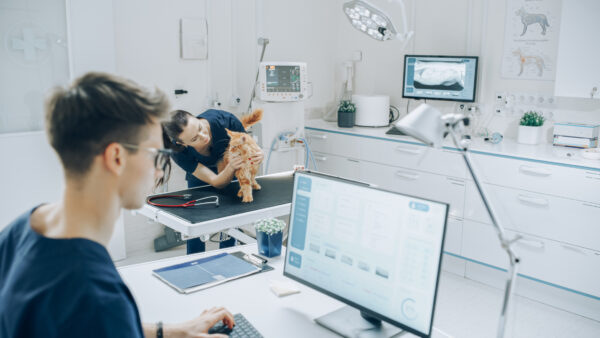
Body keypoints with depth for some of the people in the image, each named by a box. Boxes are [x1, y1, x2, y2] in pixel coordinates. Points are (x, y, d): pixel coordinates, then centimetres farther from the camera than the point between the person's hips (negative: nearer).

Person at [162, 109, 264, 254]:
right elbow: (216, 182, -32)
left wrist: (258, 155, -45)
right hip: (200, 179, -1)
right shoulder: (180, 152, -35)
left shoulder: (225, 120, -38)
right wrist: (231, 167, -53)